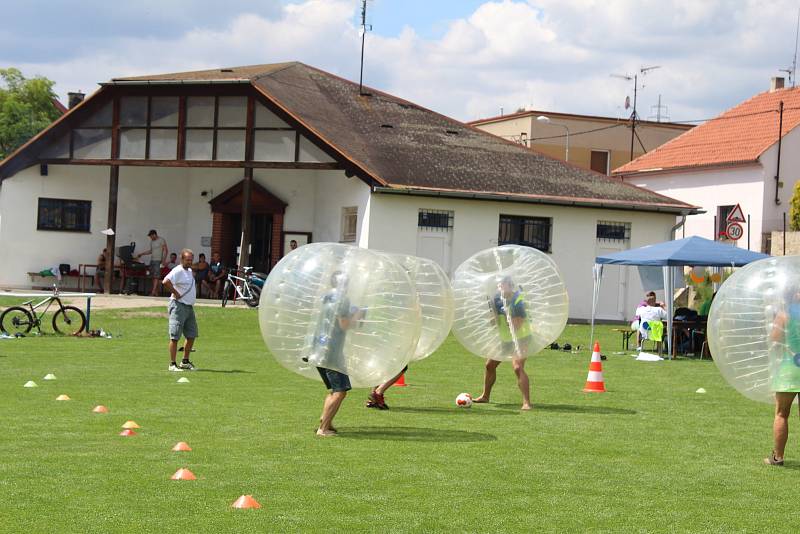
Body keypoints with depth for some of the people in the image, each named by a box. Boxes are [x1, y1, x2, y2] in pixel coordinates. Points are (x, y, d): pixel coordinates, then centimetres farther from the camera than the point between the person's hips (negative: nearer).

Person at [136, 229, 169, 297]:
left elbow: (166, 250, -8)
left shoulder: (161, 240, -4)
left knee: (156, 276, -13)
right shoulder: (152, 242, 18)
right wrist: (141, 254, 25)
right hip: (152, 260, 8)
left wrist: (163, 261, -16)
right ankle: (156, 292, 1)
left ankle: (154, 292, -20)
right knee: (153, 277, 1)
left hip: (158, 261, -8)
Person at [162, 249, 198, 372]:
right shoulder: (178, 271, -13)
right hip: (179, 306, -10)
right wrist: (175, 293, -21)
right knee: (175, 336, -7)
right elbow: (166, 282, -30)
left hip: (189, 307, 10)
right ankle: (172, 364, -5)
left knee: (192, 335, 13)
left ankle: (185, 362, 23)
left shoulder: (190, 271, 16)